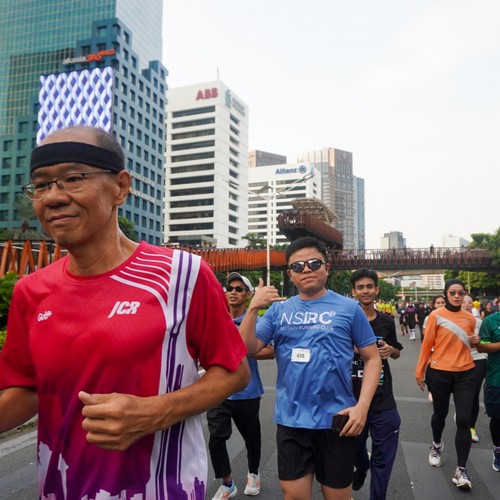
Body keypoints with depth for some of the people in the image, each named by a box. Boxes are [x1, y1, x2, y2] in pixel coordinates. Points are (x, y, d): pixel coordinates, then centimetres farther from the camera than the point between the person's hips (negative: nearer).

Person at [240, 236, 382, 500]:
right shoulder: (278, 309, 2)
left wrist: (362, 406, -11)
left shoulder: (348, 308, -4)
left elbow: (372, 358, -1)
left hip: (335, 419, -2)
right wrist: (253, 307, -18)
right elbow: (247, 349, -4)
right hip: (290, 419, 2)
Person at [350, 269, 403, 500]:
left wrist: (390, 350, -7)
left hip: (383, 400, 1)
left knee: (383, 457, 5)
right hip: (352, 397, -1)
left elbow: (397, 353, 16)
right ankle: (362, 467, 54)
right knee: (354, 448, 21)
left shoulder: (387, 322, 2)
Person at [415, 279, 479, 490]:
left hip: (465, 373, 2)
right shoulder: (436, 316, -7)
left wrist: (476, 341, -3)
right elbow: (427, 344, -5)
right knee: (440, 413, 14)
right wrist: (420, 371, -3)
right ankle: (437, 445, 44)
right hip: (439, 373, -2)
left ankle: (461, 469, 6)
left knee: (464, 420, -3)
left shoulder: (470, 318, 5)